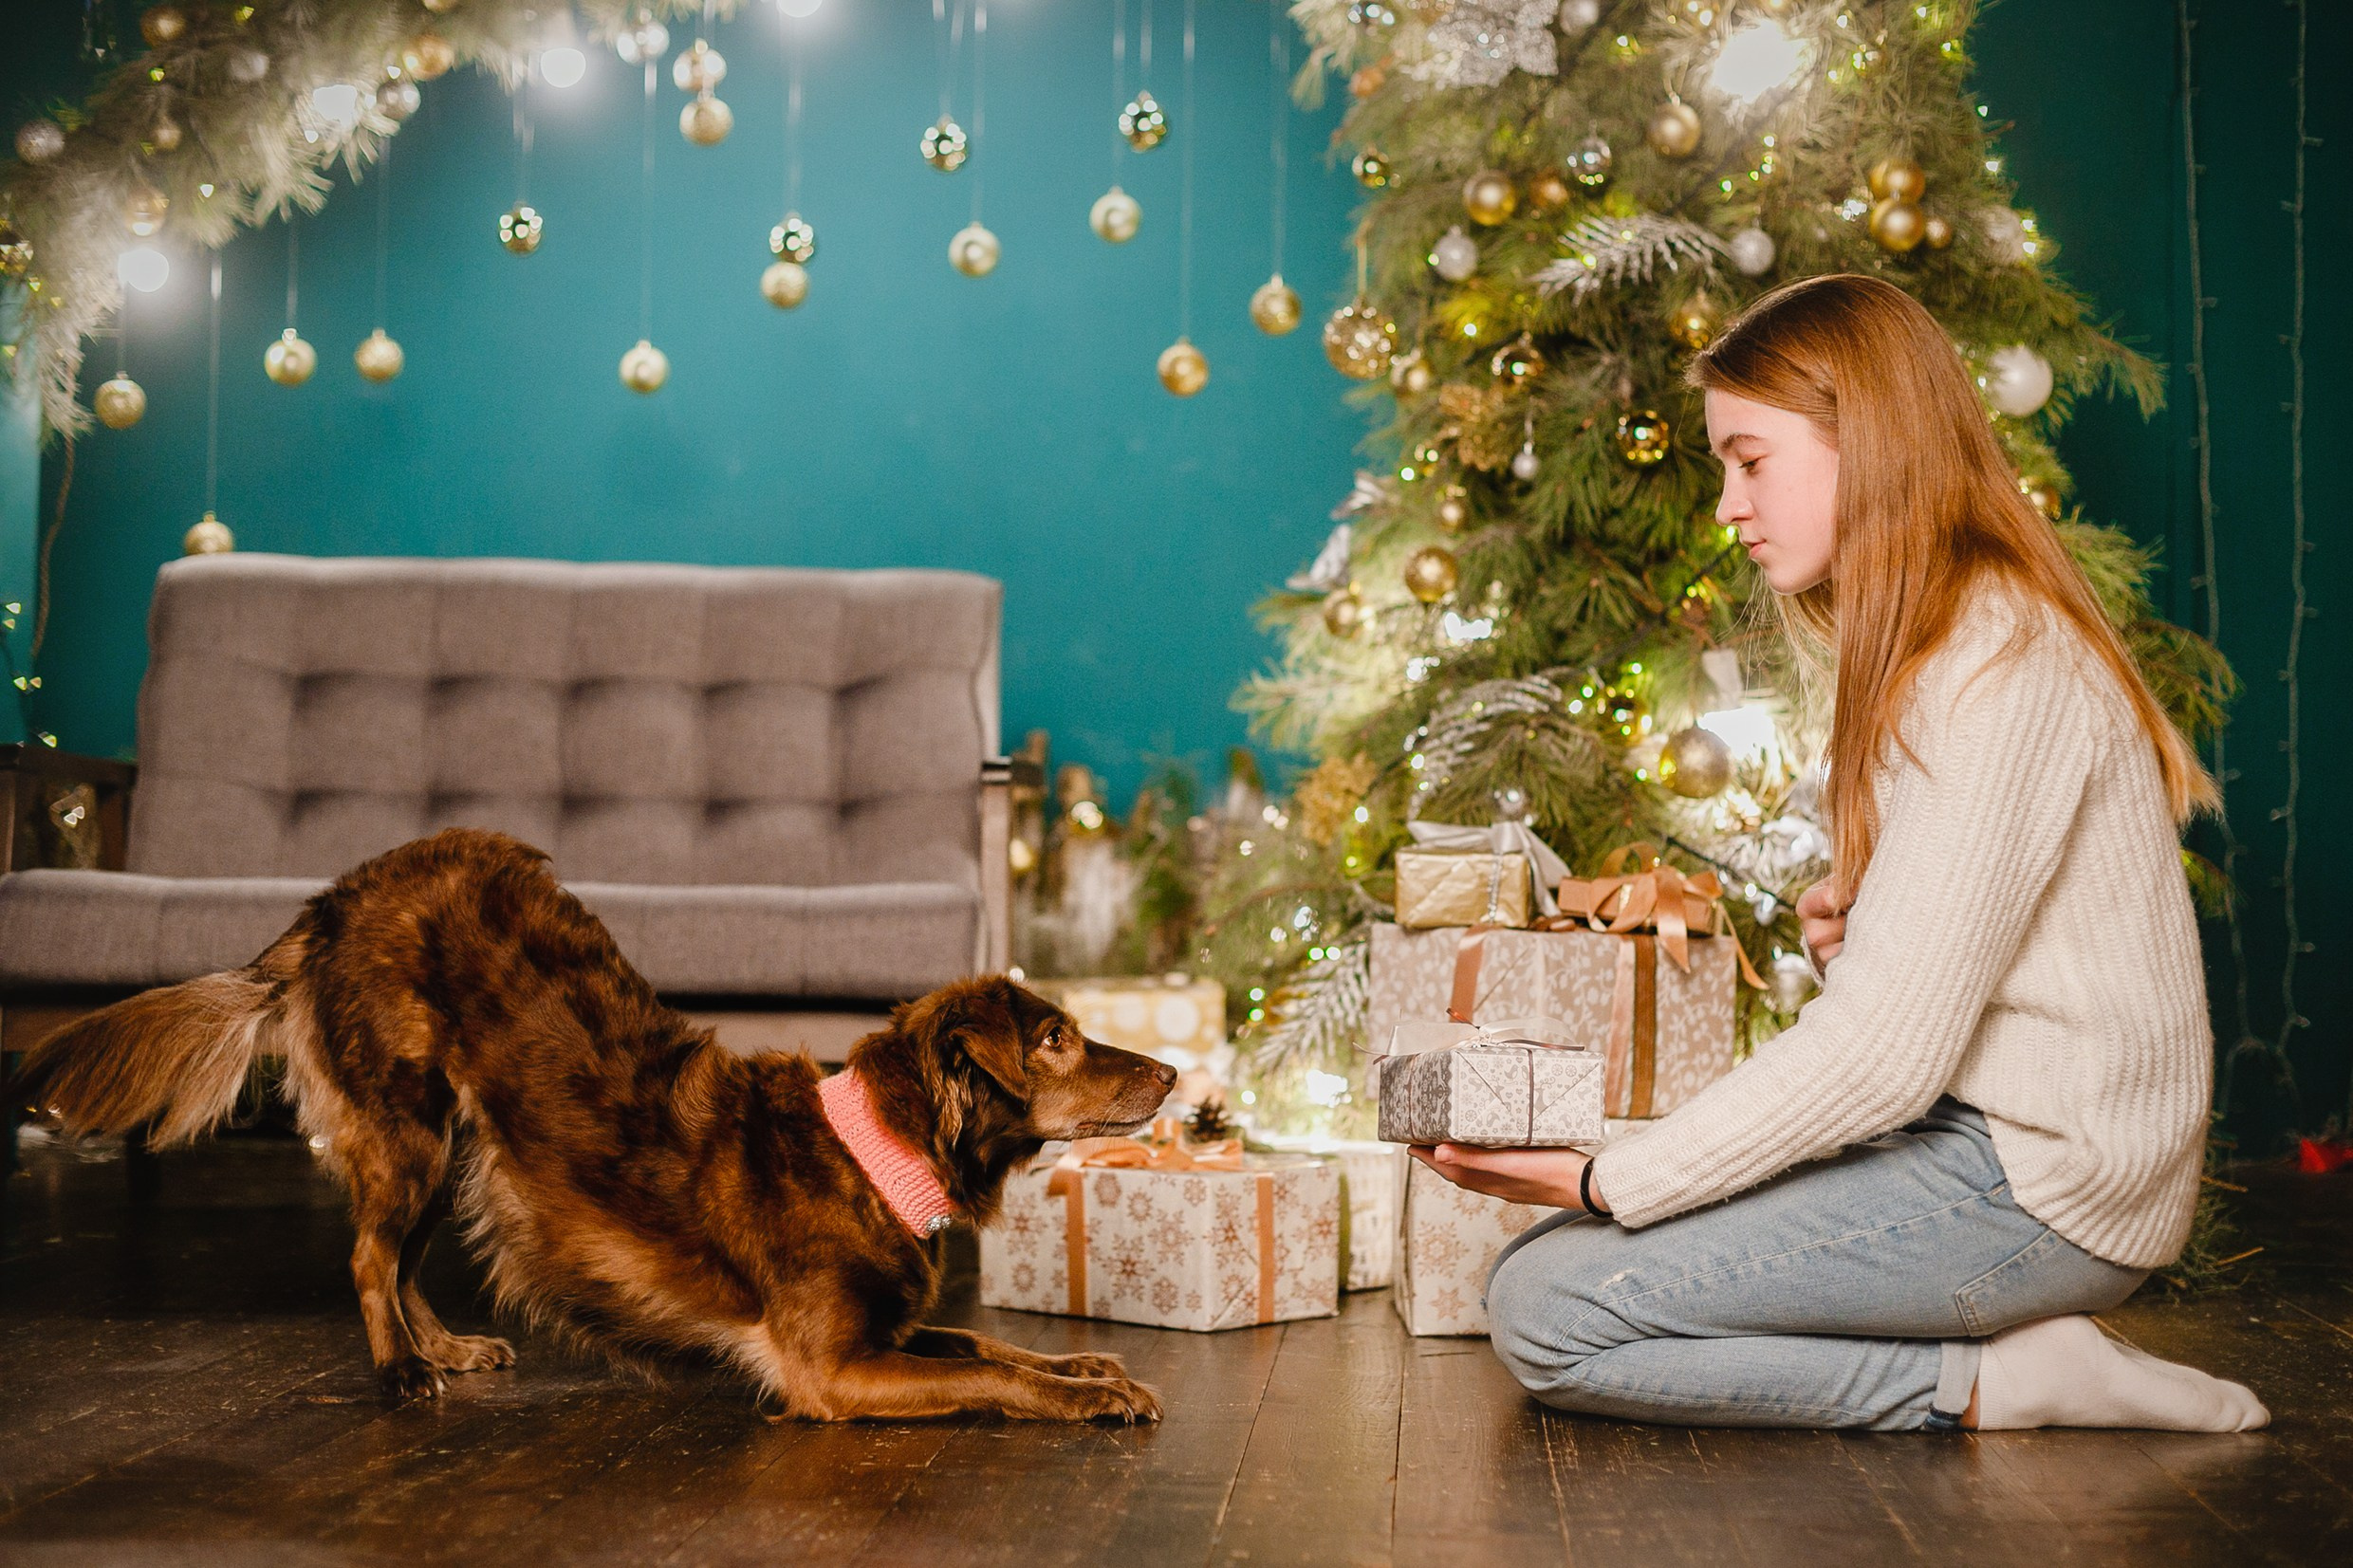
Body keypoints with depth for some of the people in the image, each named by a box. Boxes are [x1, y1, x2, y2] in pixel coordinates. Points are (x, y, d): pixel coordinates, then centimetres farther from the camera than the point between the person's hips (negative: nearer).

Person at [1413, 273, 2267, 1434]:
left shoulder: (1997, 668, -18)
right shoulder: (1929, 646, 15)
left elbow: (1889, 1046, -23)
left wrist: (1610, 1178, -18)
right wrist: (1852, 933, -3)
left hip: (2038, 1186, -10)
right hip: (1974, 1139, 10)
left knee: (1545, 1313, -15)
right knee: (1552, 1253, 9)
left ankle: (1987, 1386, -9)